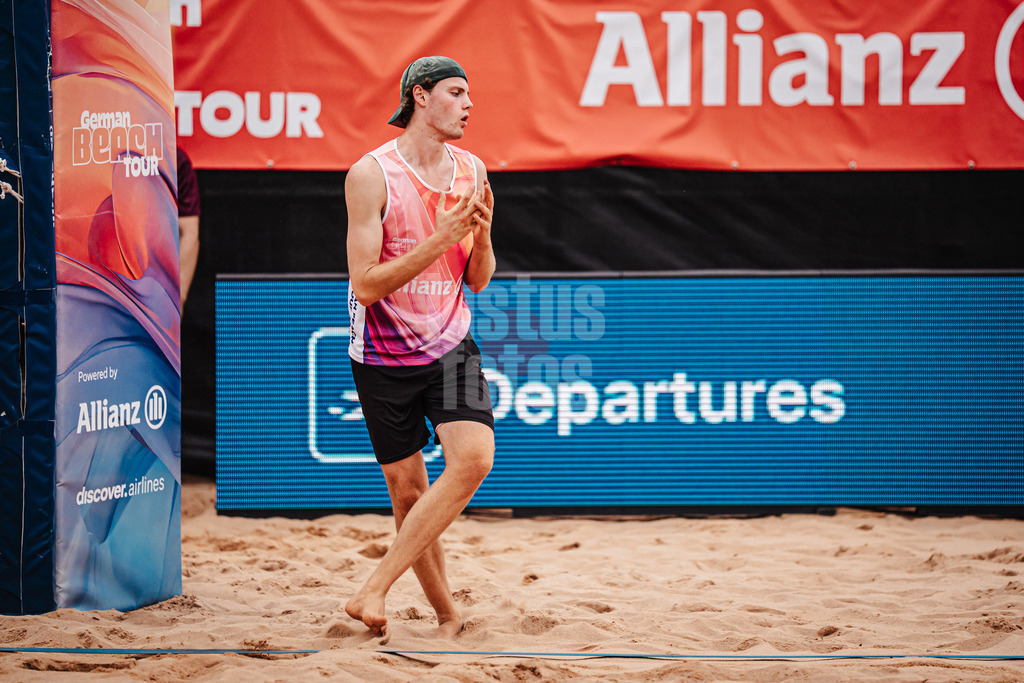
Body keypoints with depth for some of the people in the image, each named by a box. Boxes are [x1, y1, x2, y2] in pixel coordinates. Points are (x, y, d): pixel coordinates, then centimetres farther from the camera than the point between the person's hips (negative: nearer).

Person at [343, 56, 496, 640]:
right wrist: (440, 240, -24)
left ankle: (374, 591, -17)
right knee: (408, 491, 1)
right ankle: (449, 617, 18)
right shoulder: (372, 175, -12)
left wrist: (482, 234, -11)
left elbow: (478, 281, 10)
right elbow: (366, 285, -17)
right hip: (384, 355, -3)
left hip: (450, 345, 3)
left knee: (474, 458, -20)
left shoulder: (471, 171, 5)